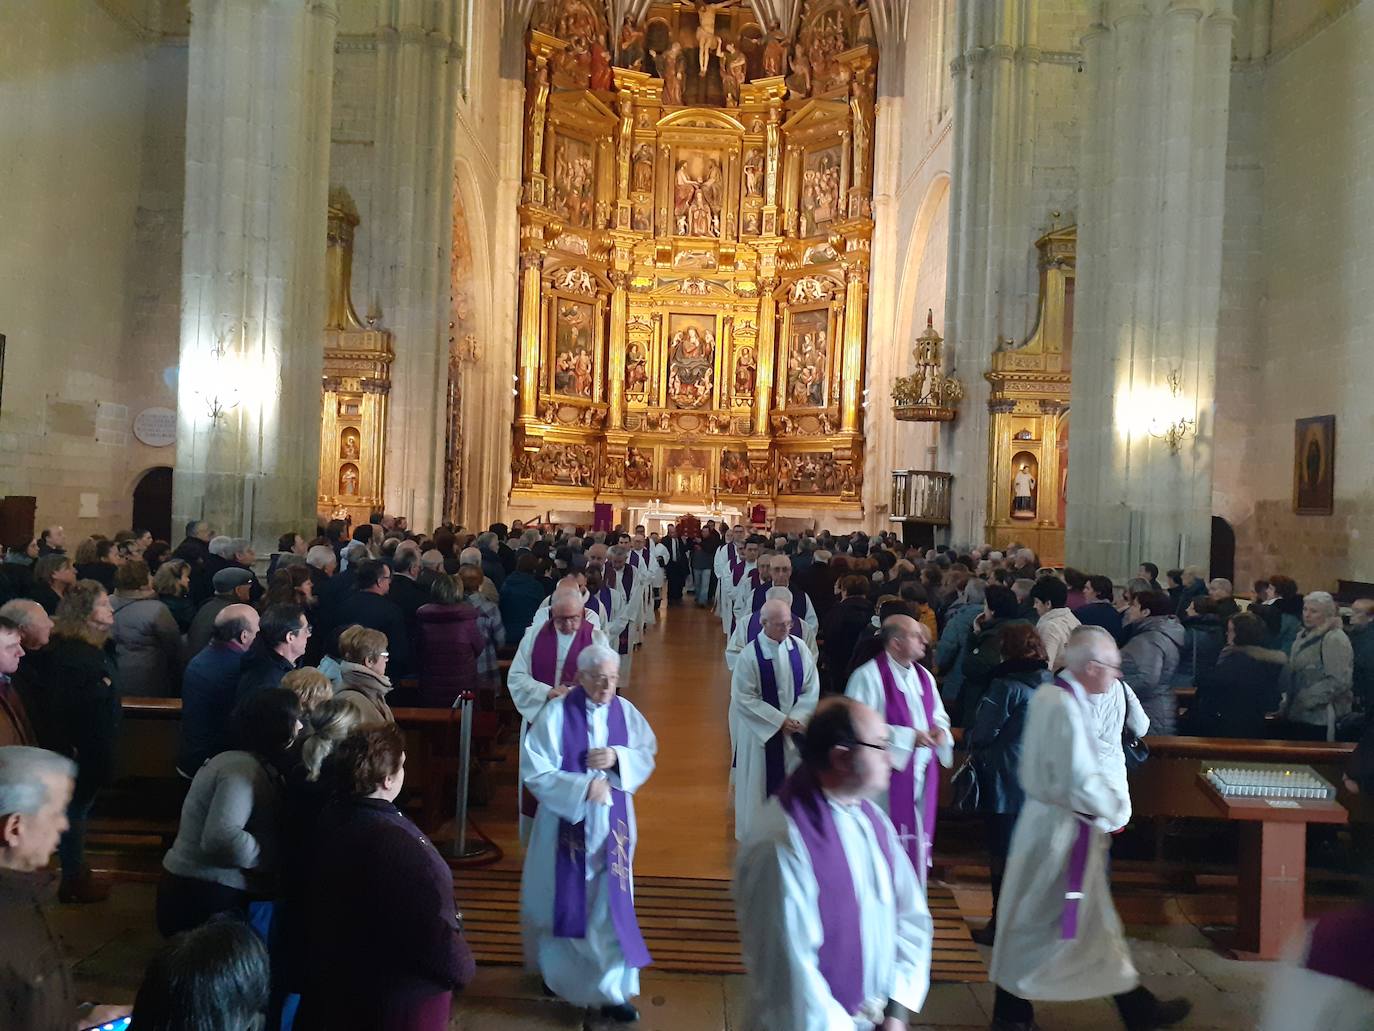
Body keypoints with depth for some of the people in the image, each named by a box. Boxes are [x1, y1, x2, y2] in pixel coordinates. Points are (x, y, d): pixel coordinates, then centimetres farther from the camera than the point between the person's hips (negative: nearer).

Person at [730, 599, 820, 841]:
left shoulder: (799, 647, -6)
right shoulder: (750, 654, -16)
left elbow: (811, 689, -2)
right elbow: (743, 697, -14)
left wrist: (796, 718, -14)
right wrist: (779, 721, -15)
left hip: (794, 729, 3)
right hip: (761, 730, -3)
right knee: (760, 783, 9)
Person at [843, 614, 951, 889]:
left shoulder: (924, 676, 11)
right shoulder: (869, 676, -15)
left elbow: (939, 715, 21)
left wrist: (939, 730, -4)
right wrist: (908, 737, -21)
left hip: (921, 774, 7)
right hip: (887, 774, -7)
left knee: (918, 841, 15)